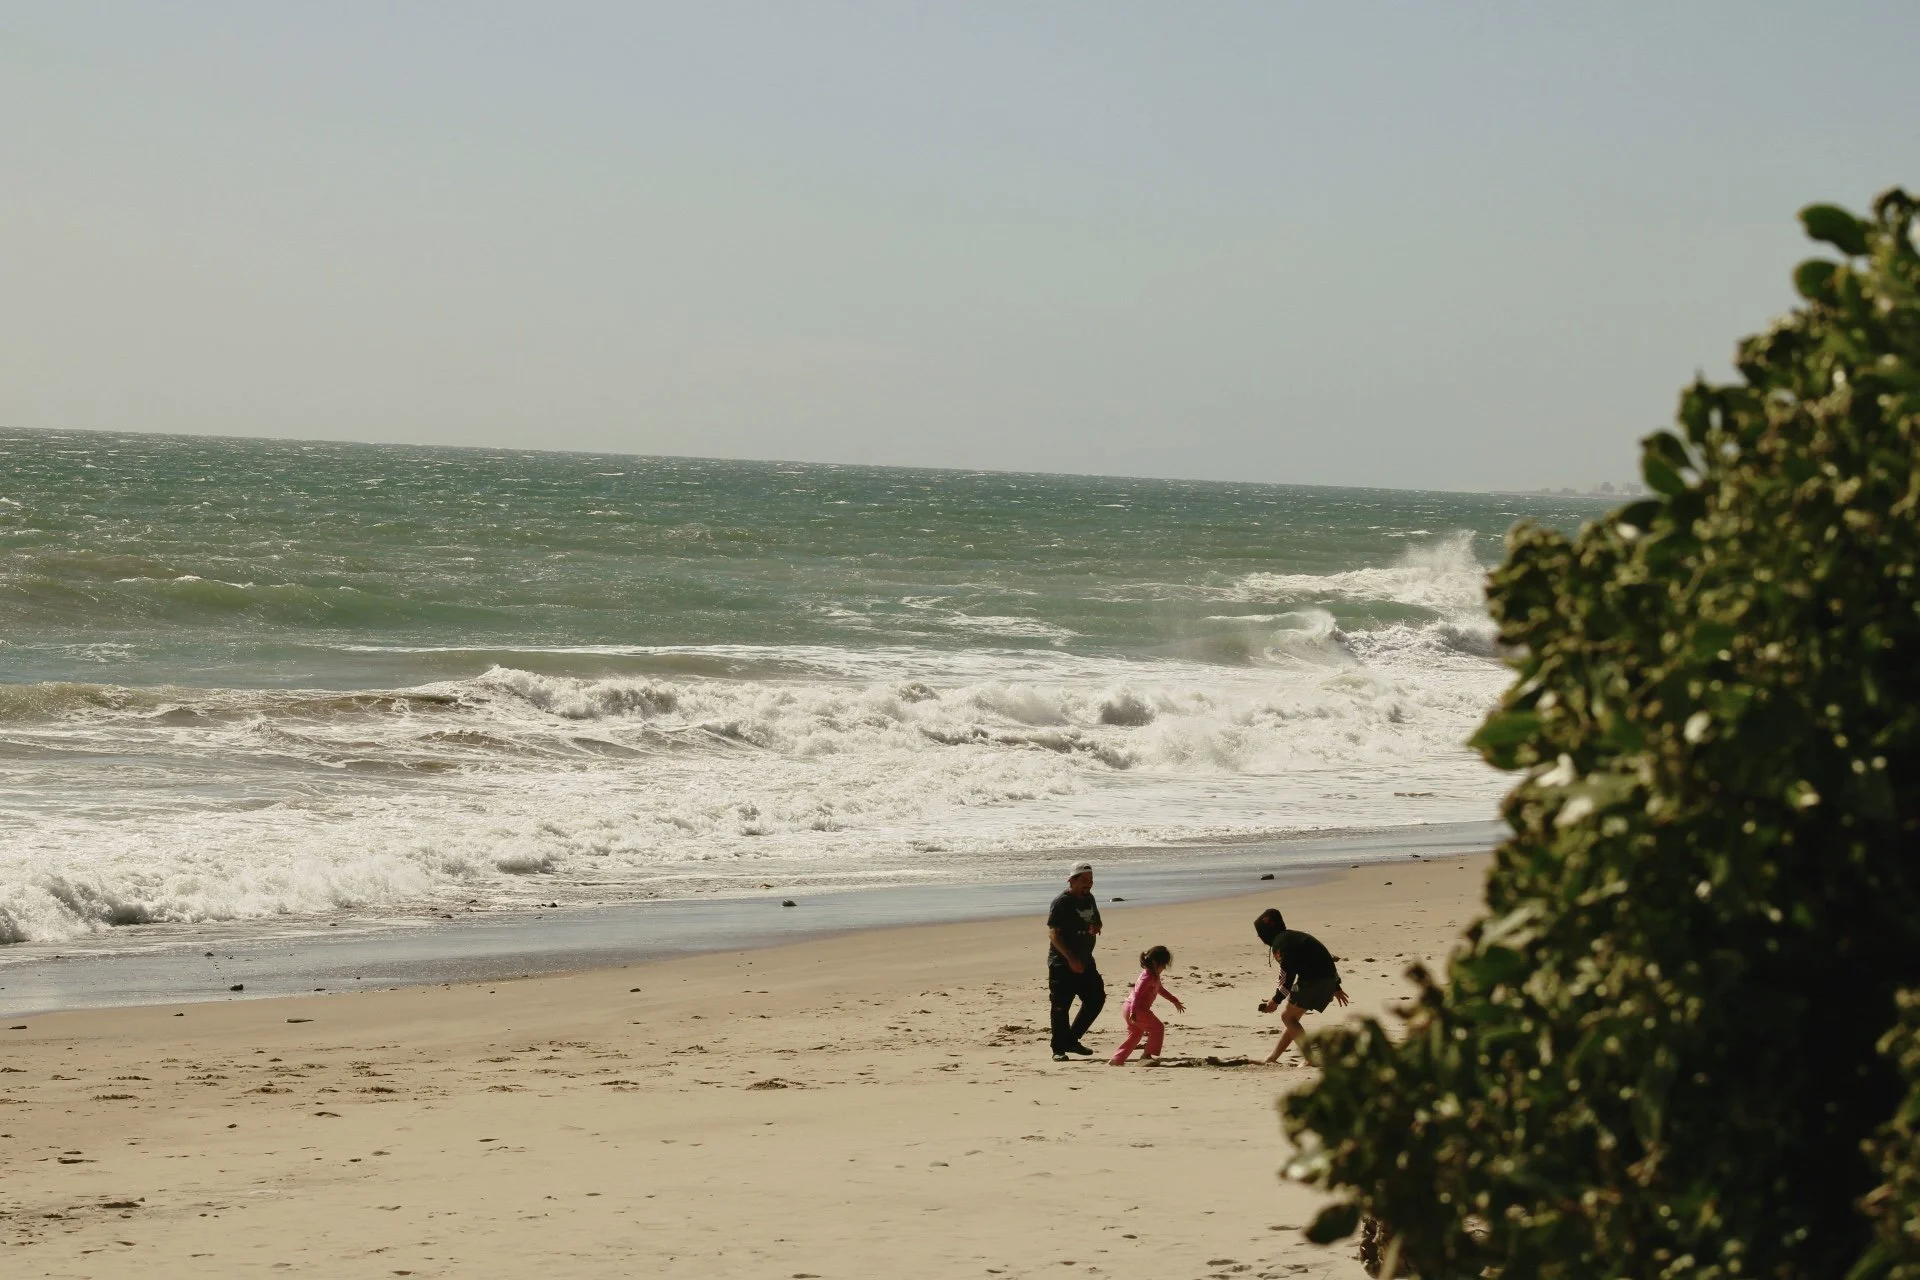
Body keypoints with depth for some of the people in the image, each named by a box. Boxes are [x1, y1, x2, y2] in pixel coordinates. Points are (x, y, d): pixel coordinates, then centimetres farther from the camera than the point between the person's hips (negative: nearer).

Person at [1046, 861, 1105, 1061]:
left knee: (1097, 998, 6)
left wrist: (1095, 928, -1)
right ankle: (1059, 1049, 4)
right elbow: (1053, 934, -17)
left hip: (1085, 961, 8)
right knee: (1061, 1006, -5)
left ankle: (1072, 1040, 18)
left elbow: (1096, 923, 26)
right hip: (1062, 963, -8)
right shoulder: (1061, 902, -13)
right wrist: (1071, 959, -23)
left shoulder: (1089, 899, 11)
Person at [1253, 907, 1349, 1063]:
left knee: (1288, 1017, 2)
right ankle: (1272, 1058, 24)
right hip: (1329, 980, 9)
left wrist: (1276, 1001, -11)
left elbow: (1287, 975, -15)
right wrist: (1336, 987, 29)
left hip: (1312, 981, -9)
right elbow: (1327, 957, 25)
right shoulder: (1296, 935, 23)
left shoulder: (1279, 942, -6)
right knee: (1292, 1017, 19)